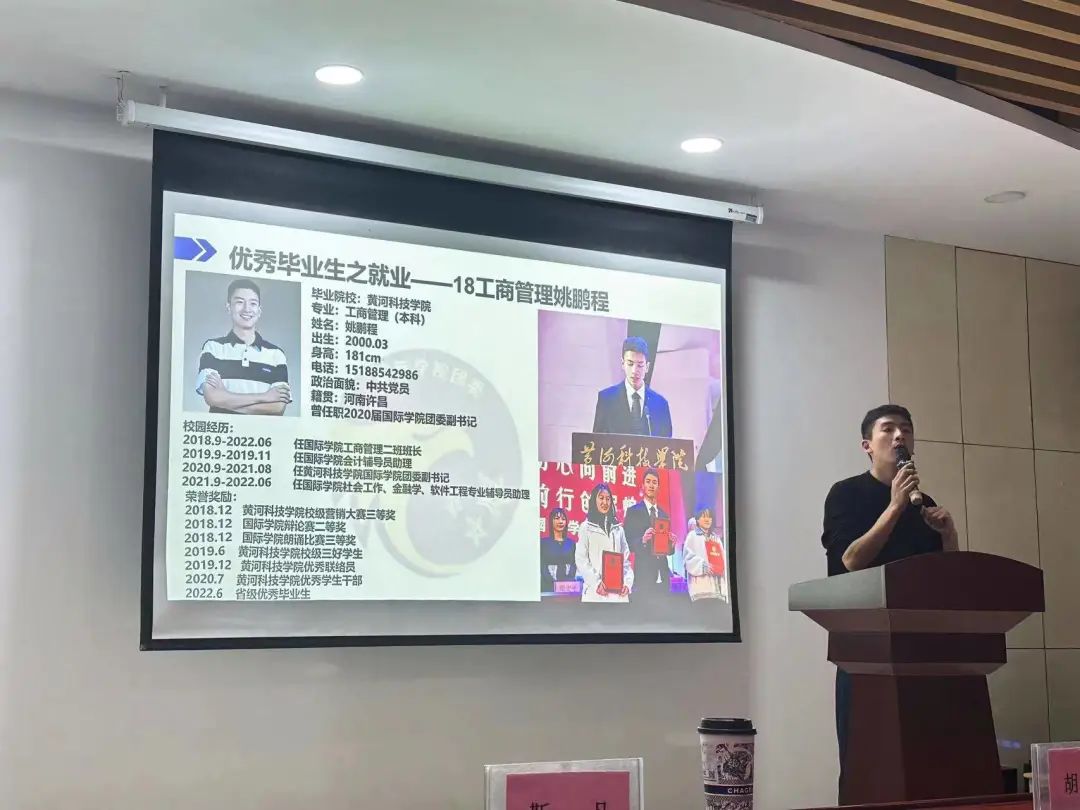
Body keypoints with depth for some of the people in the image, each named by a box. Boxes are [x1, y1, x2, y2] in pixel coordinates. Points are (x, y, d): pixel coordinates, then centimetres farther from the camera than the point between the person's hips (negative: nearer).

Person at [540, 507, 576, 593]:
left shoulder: (571, 543, 13)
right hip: (549, 587, -3)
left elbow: (574, 566, 11)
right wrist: (554, 582, -17)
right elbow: (542, 567, -4)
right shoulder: (543, 542, 3)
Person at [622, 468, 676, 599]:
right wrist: (643, 540, -23)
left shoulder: (664, 515, 17)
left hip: (663, 575, 5)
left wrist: (671, 544, -4)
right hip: (643, 575, -5)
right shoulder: (633, 512, 2)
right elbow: (626, 543, -5)